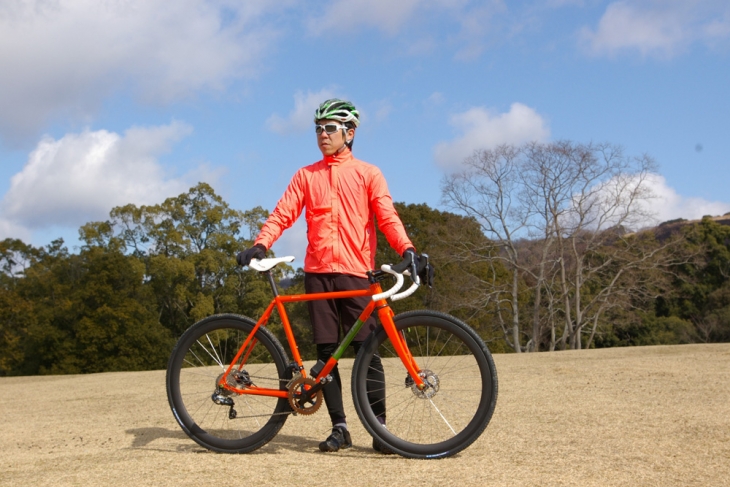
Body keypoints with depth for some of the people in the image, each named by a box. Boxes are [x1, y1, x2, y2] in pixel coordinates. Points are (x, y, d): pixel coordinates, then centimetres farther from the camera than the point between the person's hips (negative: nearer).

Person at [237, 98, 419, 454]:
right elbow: (283, 214, 4)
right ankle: (339, 427, 10)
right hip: (318, 273, 3)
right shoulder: (306, 176, 14)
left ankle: (379, 425, 1)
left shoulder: (368, 174, 9)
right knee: (326, 351, 3)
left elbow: (387, 217, -2)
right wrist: (260, 245, -14)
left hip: (356, 272, -2)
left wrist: (406, 249, -20)